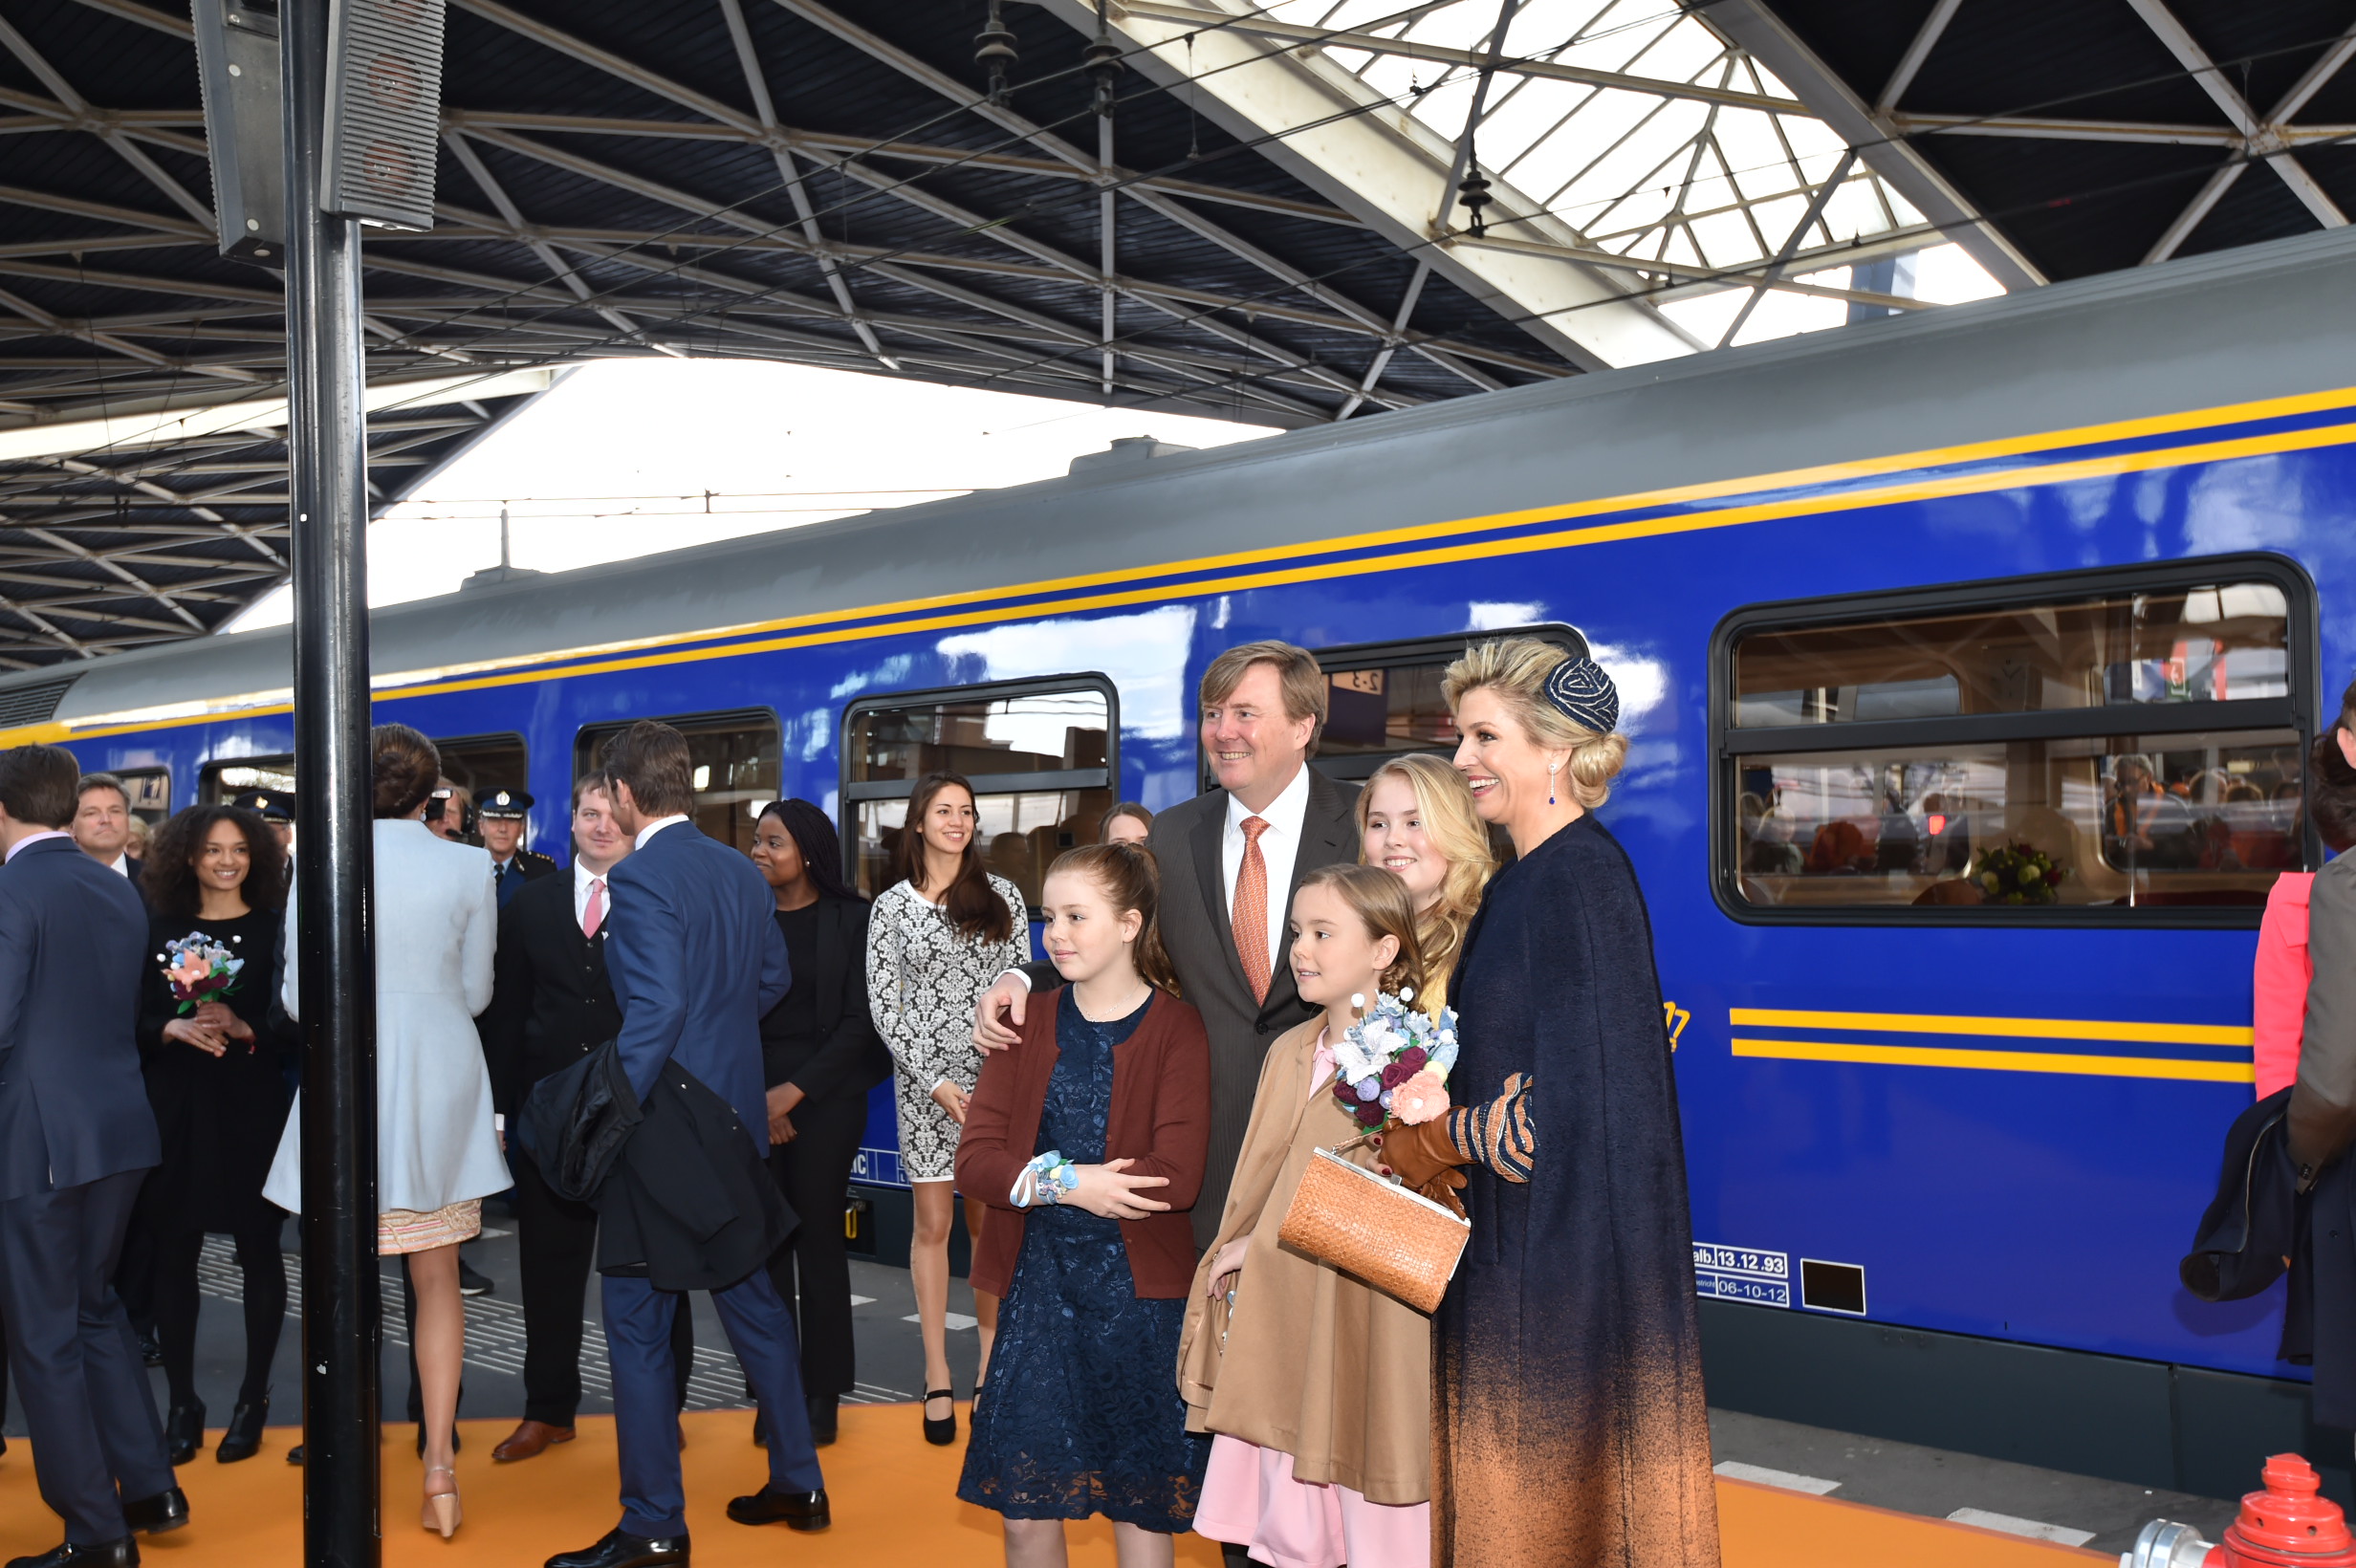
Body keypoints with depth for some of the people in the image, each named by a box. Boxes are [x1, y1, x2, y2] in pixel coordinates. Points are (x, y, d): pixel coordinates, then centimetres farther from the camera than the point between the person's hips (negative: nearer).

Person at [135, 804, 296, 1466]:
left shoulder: (274, 928, -1)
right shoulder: (163, 929, 8)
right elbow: (137, 1020, 6)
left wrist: (244, 1030, -20)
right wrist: (174, 1029, -14)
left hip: (251, 1107, -2)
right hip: (175, 1107, 2)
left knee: (258, 1250, 4)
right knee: (173, 1253, 3)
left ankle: (253, 1399, 17)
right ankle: (181, 1403, 15)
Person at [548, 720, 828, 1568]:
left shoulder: (639, 879, -17)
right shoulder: (743, 873, 7)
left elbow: (657, 1006, -26)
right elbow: (773, 977, 17)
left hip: (660, 1126, -8)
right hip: (734, 1118, 8)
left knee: (638, 1325, 3)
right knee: (751, 1300, 18)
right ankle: (797, 1481, 28)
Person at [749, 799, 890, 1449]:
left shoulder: (850, 919, -1)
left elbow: (859, 1019, -5)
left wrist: (795, 1091, -11)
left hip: (825, 1095, -2)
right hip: (753, 1098, 2)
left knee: (819, 1239, 2)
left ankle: (823, 1395, 11)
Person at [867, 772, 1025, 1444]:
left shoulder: (1002, 897, 6)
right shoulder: (892, 906, 4)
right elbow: (883, 1003, 1)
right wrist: (935, 1080, -8)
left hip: (997, 1076, 1)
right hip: (924, 1079, -1)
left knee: (989, 1222, 5)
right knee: (933, 1223, 3)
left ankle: (991, 1357, 16)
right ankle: (937, 1376, 11)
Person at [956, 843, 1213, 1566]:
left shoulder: (1176, 1030, -7)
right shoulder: (1028, 1025, 7)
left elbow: (1176, 1178, -18)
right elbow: (975, 1158, -2)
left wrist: (1051, 1178, -13)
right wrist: (1069, 1184, -17)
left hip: (1138, 1290, -3)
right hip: (1038, 1283, 4)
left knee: (1141, 1506, 8)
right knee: (1025, 1507, 7)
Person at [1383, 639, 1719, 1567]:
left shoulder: (1580, 876, -17)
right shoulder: (1517, 883, 11)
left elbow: (1581, 1086, -22)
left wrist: (1443, 1137, -10)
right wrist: (1449, 1130, -2)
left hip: (1565, 1241, -9)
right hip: (1507, 1245, 9)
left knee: (1552, 1490, 4)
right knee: (1504, 1489, 17)